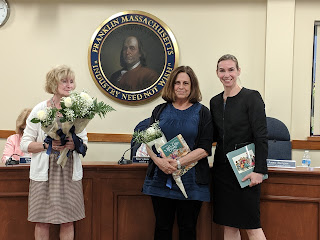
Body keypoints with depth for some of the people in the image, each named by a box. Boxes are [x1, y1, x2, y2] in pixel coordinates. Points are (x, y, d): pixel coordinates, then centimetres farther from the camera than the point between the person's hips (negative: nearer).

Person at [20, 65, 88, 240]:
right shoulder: (40, 109, -1)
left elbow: (84, 141, 11)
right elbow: (25, 144, -1)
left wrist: (76, 144, -11)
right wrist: (47, 145, -17)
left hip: (70, 172, 2)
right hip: (45, 172, -2)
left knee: (68, 221, 6)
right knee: (42, 221, 4)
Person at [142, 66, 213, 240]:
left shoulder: (202, 113, 2)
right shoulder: (160, 111, 10)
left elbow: (205, 148, -6)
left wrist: (178, 163, -17)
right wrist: (158, 160, -14)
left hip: (190, 180, -2)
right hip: (160, 178, 2)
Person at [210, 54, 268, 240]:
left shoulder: (252, 97, -7)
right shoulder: (215, 102, 11)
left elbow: (261, 137, -11)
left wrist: (259, 170, -17)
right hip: (222, 168, 6)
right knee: (229, 225, 11)